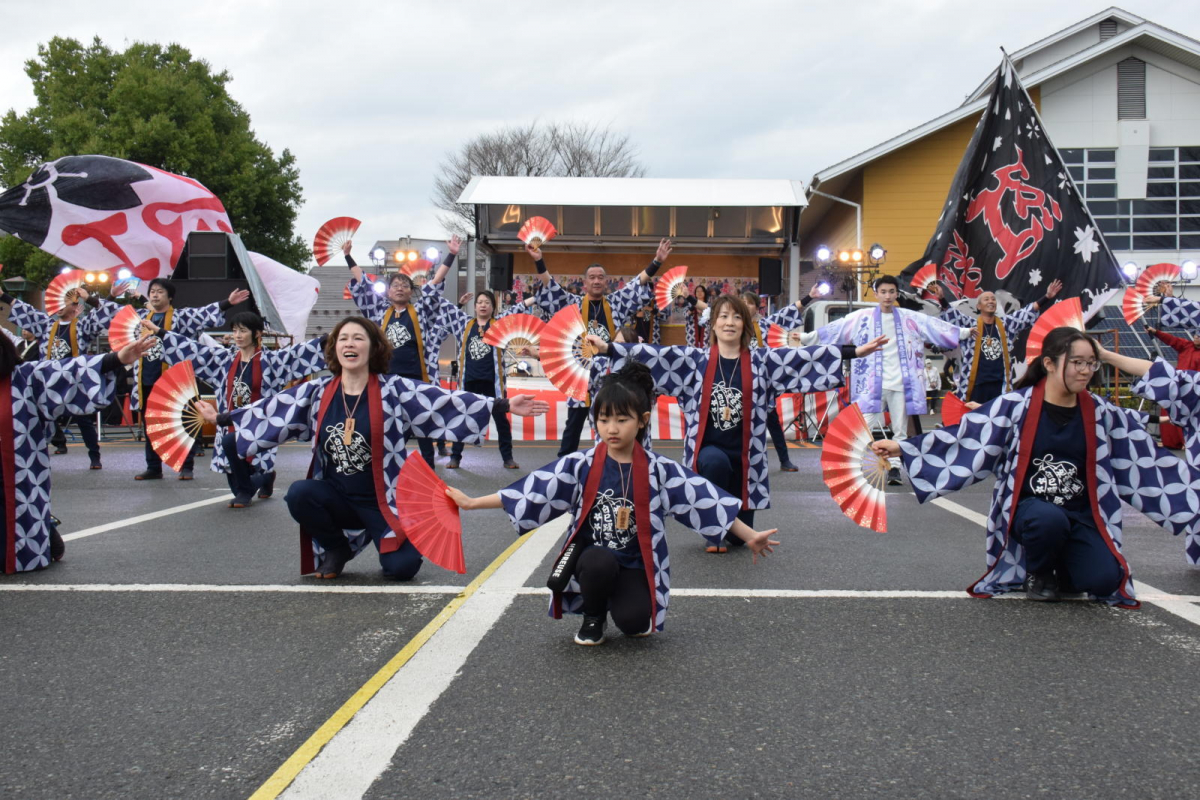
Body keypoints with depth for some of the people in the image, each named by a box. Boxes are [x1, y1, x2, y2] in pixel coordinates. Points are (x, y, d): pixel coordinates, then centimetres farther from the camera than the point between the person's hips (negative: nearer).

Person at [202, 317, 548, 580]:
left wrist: (503, 405, -21)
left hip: (384, 501, -3)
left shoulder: (394, 390, -9)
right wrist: (221, 418, 11)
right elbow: (271, 411, 9)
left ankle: (385, 539, 20)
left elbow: (446, 401, -14)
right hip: (336, 496, 3)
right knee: (298, 495, -27)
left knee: (402, 567, -20)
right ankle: (336, 548, 4)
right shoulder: (317, 392, 1)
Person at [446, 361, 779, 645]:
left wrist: (749, 536, -3)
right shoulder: (579, 466, -6)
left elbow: (705, 500, -3)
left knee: (633, 622, -26)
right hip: (590, 561, 1)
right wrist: (471, 502, -9)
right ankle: (593, 617, -2)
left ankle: (620, 602, 13)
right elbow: (533, 490, -5)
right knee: (601, 561, -35)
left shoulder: (659, 470, -6)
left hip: (636, 567, 0)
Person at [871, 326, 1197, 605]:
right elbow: (963, 438, -9)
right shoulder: (1016, 406, -9)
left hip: (1082, 516, 2)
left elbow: (1147, 461, 8)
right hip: (1029, 508, -2)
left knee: (1103, 580, -22)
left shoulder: (1102, 413, 1)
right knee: (1049, 518, -37)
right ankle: (1038, 573, -1)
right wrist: (901, 448, -16)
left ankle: (1059, 567, 15)